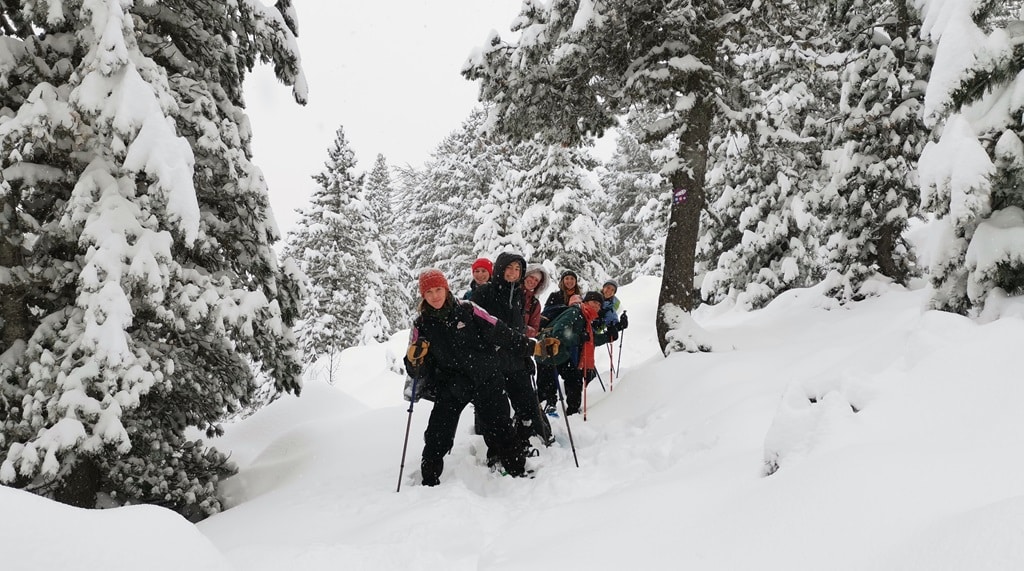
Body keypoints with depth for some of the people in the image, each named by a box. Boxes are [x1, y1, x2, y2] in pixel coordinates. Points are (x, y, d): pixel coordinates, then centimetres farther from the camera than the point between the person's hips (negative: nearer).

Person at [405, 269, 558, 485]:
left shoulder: (467, 310, -4)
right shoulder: (422, 325, 0)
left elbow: (501, 333, -3)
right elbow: (417, 371, 1)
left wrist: (536, 347, -9)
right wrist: (414, 359, -24)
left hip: (486, 380, 0)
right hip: (450, 387, 1)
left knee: (501, 428, 8)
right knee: (437, 438, -2)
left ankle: (517, 471, 24)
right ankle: (429, 481, 15)